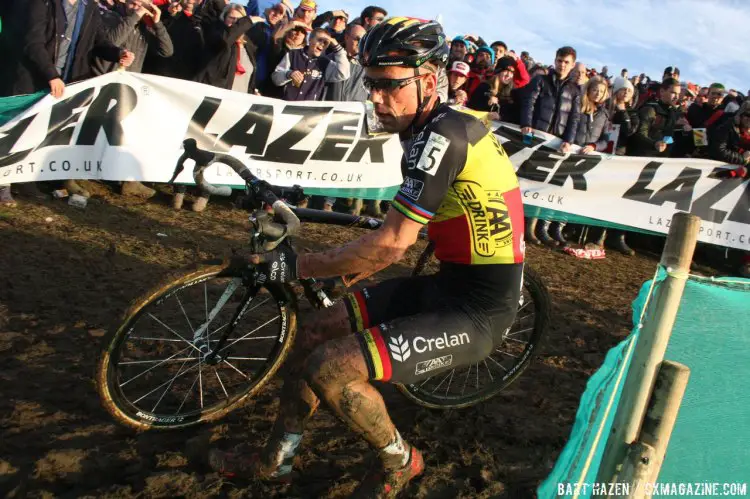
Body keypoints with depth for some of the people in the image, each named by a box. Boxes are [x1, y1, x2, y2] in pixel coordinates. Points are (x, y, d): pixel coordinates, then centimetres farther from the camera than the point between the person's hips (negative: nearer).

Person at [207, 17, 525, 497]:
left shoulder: (442, 135, -22)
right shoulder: (442, 125, 7)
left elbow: (393, 243, -23)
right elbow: (407, 233, 16)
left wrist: (299, 265, -14)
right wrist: (349, 272, 19)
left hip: (477, 311, -9)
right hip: (449, 283, 10)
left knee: (330, 368, -18)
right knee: (317, 333, 8)